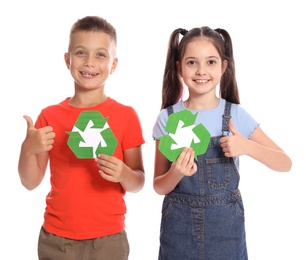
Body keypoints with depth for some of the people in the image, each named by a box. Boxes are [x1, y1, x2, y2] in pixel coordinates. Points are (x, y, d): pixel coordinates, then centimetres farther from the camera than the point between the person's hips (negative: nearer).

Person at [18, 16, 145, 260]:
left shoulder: (126, 115, -5)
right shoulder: (50, 116, 0)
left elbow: (138, 183, -2)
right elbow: (31, 182, 2)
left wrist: (124, 175, -22)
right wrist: (28, 149, -15)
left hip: (108, 237, -1)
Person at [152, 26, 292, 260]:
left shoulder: (235, 115, -5)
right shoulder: (167, 118, -6)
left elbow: (285, 163, -2)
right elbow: (159, 187, -1)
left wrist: (247, 147, -19)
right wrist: (176, 173, -23)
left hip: (225, 228, 0)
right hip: (178, 227, 0)